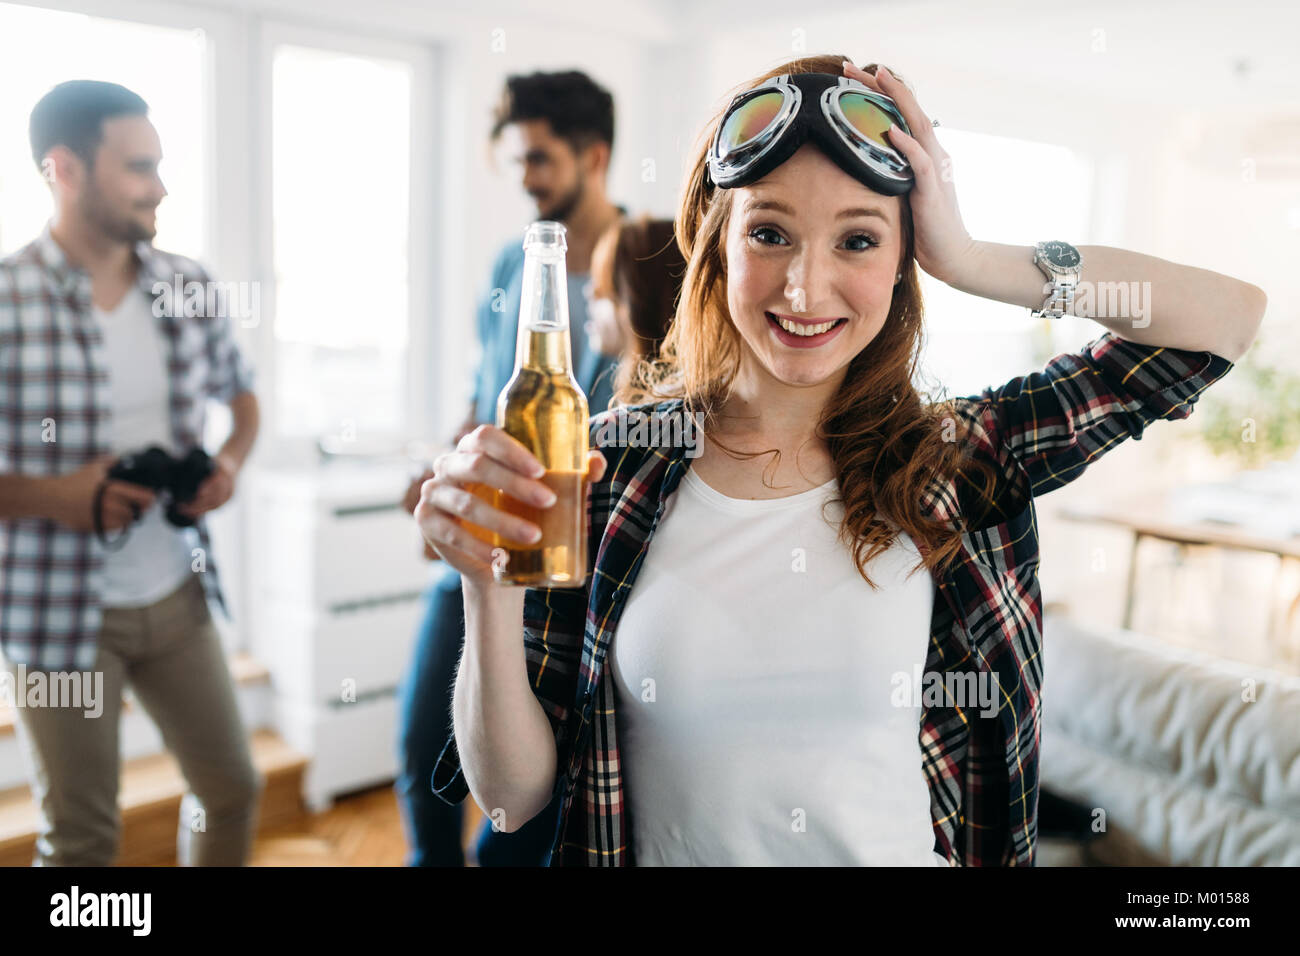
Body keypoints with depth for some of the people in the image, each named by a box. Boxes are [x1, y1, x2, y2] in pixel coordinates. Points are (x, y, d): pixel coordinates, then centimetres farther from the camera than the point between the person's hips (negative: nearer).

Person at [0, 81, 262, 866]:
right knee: (82, 837, 10)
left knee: (233, 788, 16)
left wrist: (232, 462, -4)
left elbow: (240, 394, 15)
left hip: (178, 595, 5)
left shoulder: (189, 286, -1)